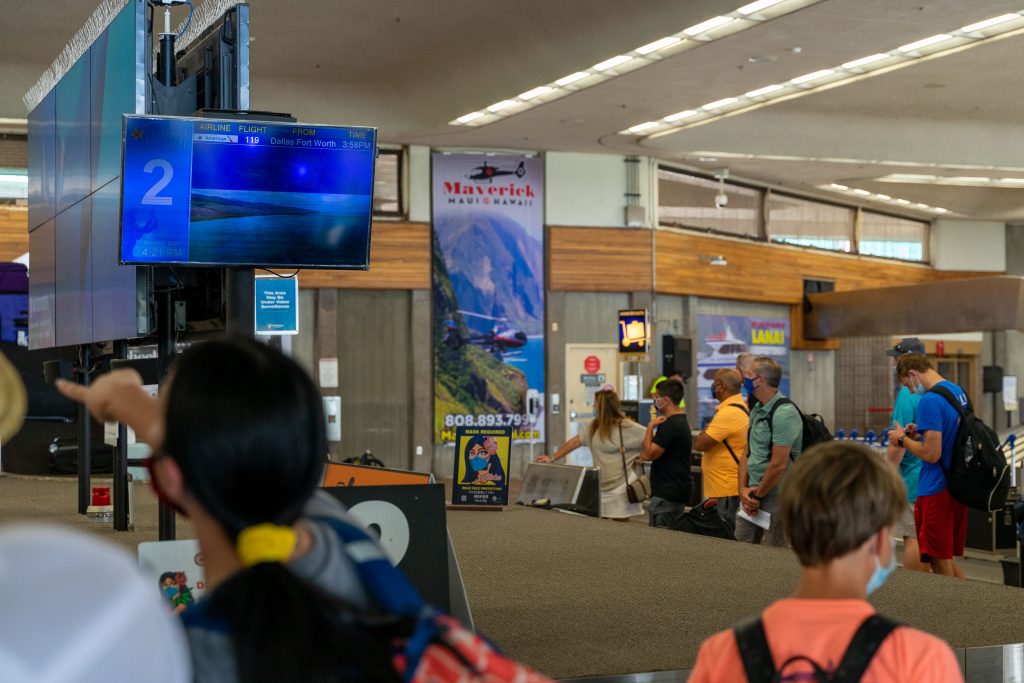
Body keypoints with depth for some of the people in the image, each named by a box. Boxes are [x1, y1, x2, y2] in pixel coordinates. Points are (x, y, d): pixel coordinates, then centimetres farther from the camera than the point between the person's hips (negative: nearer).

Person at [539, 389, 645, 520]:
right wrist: (552, 458, 13)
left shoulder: (627, 427, -12)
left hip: (620, 488, -6)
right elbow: (574, 442, 14)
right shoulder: (593, 426, 9)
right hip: (600, 488, 6)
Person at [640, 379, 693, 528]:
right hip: (679, 489, 11)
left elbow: (650, 453, -20)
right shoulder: (681, 421, 16)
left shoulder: (670, 425, -19)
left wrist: (650, 426, -13)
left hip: (666, 494, -11)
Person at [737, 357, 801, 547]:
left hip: (775, 496, -8)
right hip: (753, 493, 8)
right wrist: (743, 489, 0)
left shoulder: (784, 413, -17)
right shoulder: (756, 410, 12)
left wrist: (757, 495, -10)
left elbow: (778, 465, -20)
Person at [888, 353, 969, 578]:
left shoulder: (930, 401, -19)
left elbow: (931, 454, -21)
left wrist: (903, 439, -6)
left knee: (940, 562, 0)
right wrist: (919, 433, 14)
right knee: (950, 559, 17)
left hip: (936, 490, -9)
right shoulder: (959, 391, 10)